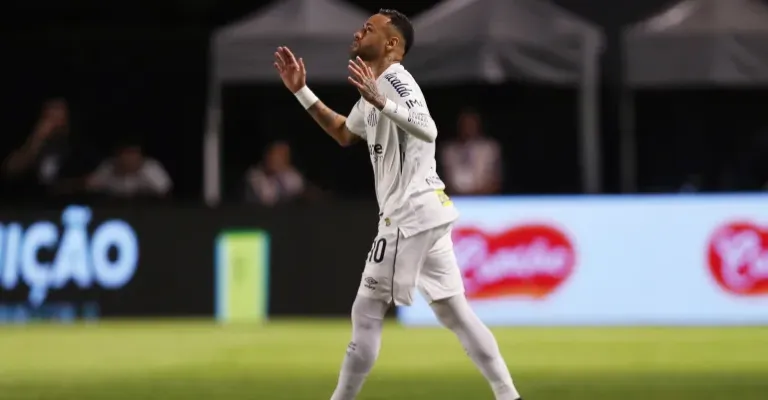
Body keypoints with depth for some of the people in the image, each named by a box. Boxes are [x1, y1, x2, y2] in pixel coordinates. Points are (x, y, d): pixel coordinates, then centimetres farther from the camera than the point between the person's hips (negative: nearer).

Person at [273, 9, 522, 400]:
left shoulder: (394, 80, -12)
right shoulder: (376, 88, 19)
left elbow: (427, 131, -30)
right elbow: (344, 134, 36)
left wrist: (380, 102, -43)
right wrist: (301, 91, 29)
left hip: (410, 214, -10)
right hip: (426, 211, 10)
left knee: (367, 310, -3)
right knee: (453, 310, 9)